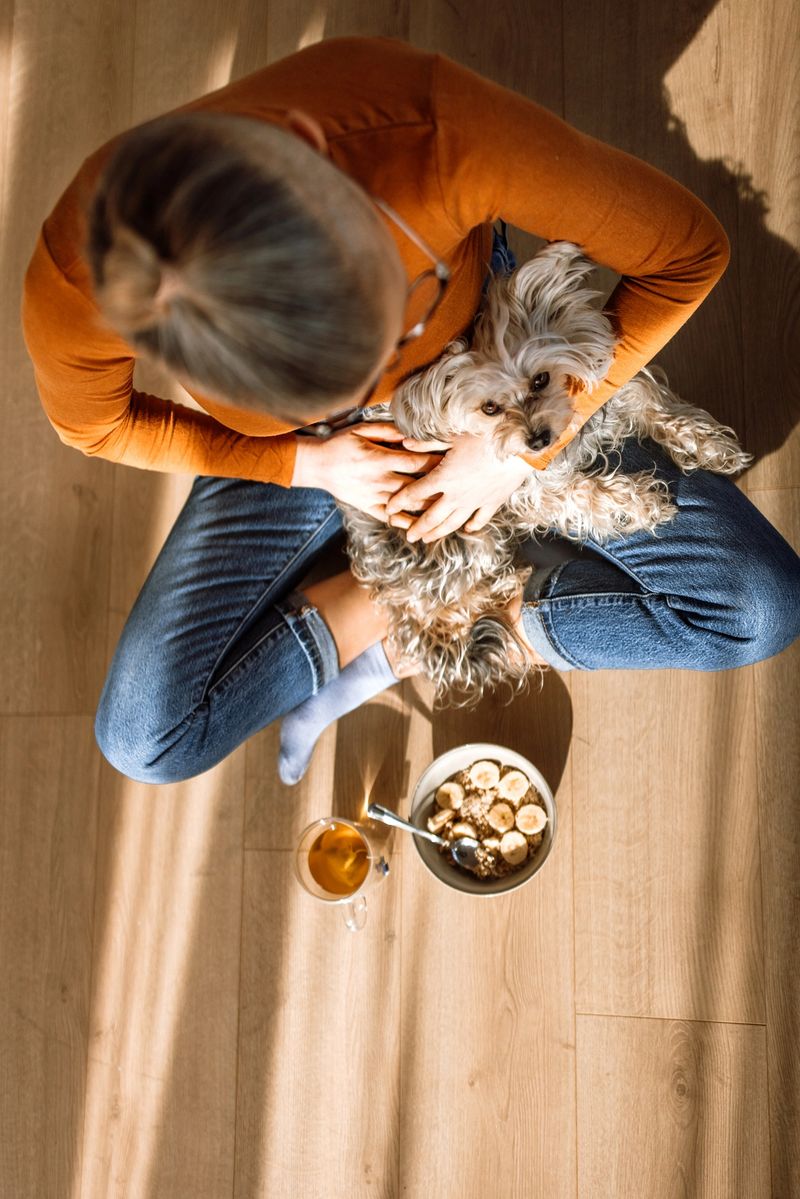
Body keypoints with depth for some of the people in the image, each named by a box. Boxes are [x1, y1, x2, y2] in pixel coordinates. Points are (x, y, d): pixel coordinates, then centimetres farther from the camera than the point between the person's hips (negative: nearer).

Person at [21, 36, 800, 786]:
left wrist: (525, 443, -24)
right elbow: (94, 425, -9)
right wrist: (308, 463, -20)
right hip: (290, 447, 1)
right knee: (145, 744, -7)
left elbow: (688, 248, -23)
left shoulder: (430, 122, -39)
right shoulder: (74, 283, -35)